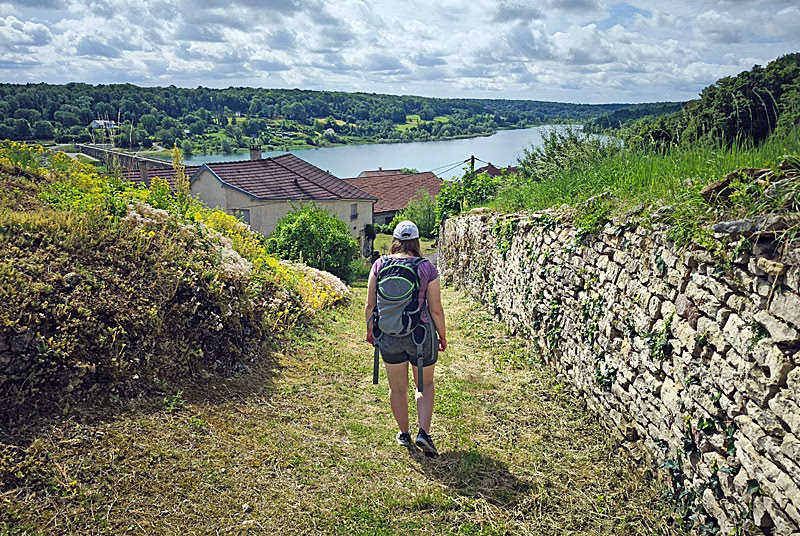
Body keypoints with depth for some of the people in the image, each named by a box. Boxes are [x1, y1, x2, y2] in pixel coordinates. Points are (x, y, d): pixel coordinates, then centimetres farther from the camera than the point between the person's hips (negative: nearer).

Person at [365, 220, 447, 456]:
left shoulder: (380, 265, -6)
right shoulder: (427, 268, -11)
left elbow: (370, 305, -1)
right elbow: (436, 309, -7)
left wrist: (370, 330, 15)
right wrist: (442, 336, 7)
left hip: (389, 336, 2)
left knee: (397, 388, 18)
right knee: (425, 384, 20)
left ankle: (404, 434, 33)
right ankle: (424, 432, 8)